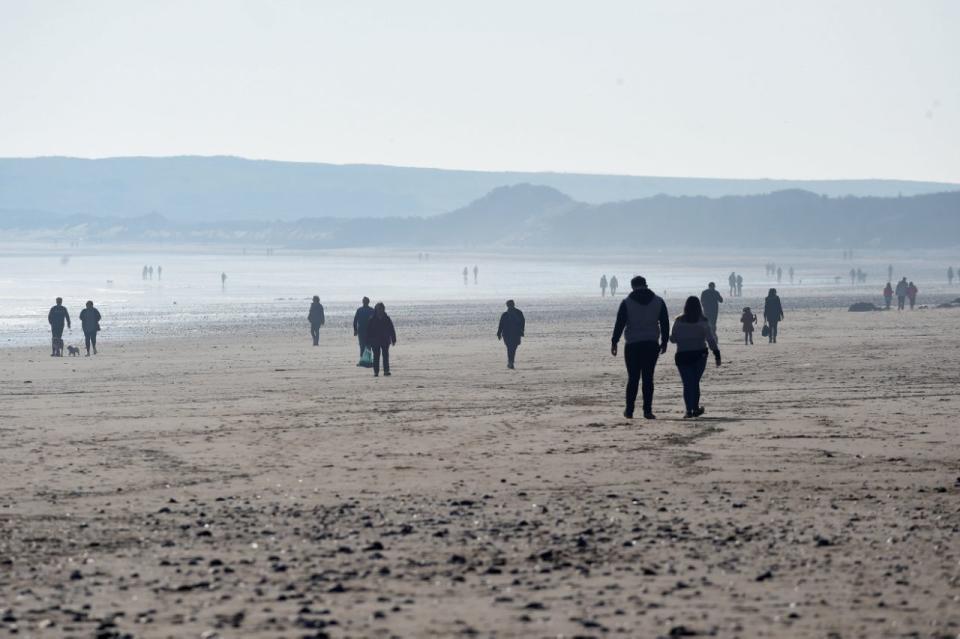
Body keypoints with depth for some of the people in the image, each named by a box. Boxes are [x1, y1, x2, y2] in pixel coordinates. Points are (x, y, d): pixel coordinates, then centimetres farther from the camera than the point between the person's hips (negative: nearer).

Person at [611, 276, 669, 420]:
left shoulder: (626, 302, -1)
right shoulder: (658, 302, 6)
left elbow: (619, 324, -4)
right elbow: (665, 323, 8)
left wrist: (614, 343, 2)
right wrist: (664, 342, 15)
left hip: (633, 345, -1)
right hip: (651, 345, 1)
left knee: (633, 378, 5)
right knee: (648, 378, 2)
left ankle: (629, 410, 5)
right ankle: (647, 410, -2)